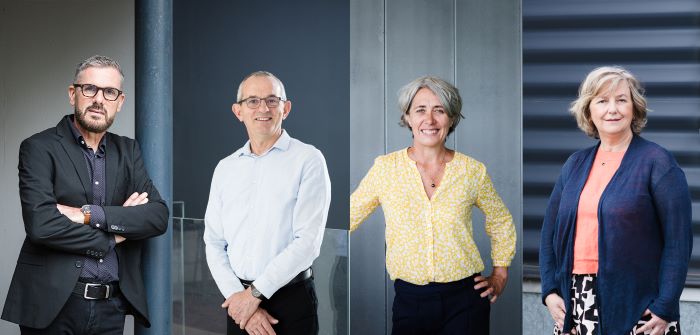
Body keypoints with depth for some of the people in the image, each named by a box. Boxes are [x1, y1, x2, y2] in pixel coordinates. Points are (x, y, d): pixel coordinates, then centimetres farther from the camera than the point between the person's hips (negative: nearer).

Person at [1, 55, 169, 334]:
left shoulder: (128, 151, 10)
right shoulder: (39, 148, -4)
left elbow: (159, 216, -2)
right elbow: (41, 224, -17)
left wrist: (91, 214, -14)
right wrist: (111, 235, -8)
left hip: (111, 305, 4)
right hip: (54, 304, -4)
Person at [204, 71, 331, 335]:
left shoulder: (308, 160, -5)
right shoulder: (225, 169, 8)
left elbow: (308, 242, -13)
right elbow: (214, 244, 5)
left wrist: (256, 293, -13)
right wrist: (237, 296, -9)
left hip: (291, 302, -3)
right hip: (240, 304, 4)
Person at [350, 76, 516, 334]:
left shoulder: (473, 171, 1)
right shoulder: (385, 168, -1)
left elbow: (501, 222, 17)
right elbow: (348, 217, 4)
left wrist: (500, 274, 12)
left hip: (465, 300, 0)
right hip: (409, 300, 0)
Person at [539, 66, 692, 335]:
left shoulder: (657, 162, -4)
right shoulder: (575, 164, 11)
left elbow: (678, 242, -9)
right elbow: (550, 231, 13)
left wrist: (664, 308, -14)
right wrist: (549, 291, 2)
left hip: (635, 308, -4)